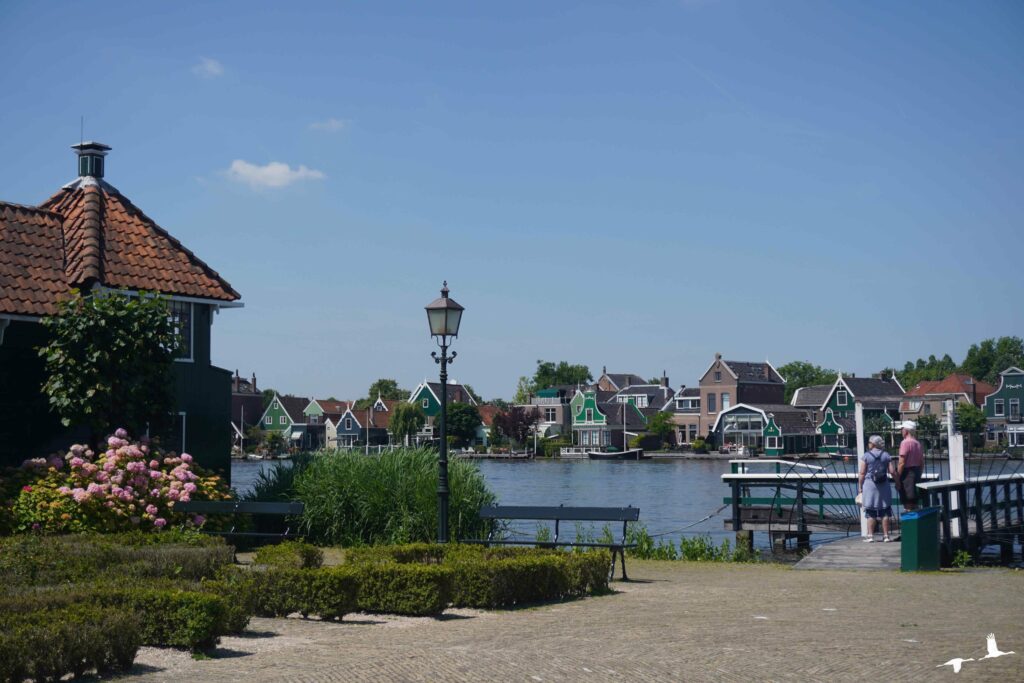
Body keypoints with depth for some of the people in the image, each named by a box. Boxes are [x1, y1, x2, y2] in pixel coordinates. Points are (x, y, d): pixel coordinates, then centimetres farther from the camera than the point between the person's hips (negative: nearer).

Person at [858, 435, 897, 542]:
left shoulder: (866, 456, -4)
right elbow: (892, 472, 1)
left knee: (871, 513, 2)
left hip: (869, 485, -2)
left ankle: (870, 536, 0)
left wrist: (860, 487, 2)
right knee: (885, 512, 8)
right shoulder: (886, 456, 4)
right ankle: (886, 535, 8)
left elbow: (862, 473, -5)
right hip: (884, 485, 2)